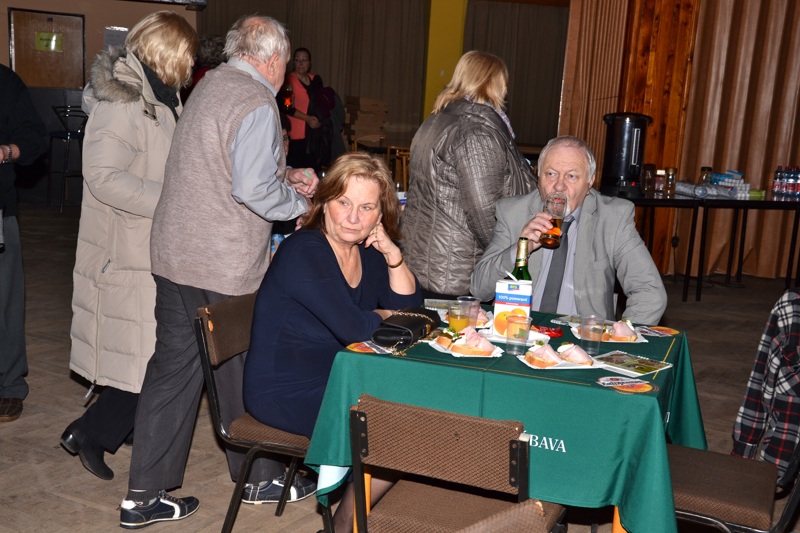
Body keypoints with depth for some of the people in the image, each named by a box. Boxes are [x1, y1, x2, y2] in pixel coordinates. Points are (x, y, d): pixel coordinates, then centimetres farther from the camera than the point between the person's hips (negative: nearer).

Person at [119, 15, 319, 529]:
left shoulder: (211, 84, 13)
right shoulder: (257, 104, -16)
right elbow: (254, 190, -24)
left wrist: (285, 175, 16)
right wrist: (300, 202, -6)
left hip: (173, 254, 8)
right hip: (225, 267, -8)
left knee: (173, 366, 12)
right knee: (244, 371, 9)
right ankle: (261, 479, 29)